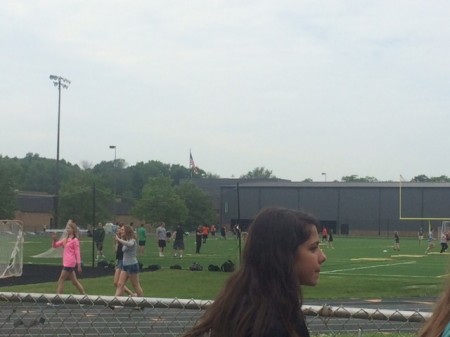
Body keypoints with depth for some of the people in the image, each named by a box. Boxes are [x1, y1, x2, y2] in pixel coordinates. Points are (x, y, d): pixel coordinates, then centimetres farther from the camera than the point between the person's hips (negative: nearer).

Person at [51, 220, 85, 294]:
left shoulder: (75, 240, -7)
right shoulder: (65, 239, 15)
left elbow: (77, 253, -10)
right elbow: (55, 245, 18)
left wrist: (79, 265, -13)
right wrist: (54, 239, -2)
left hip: (69, 263, -8)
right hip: (66, 263, 8)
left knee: (61, 280, -5)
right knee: (74, 281, 12)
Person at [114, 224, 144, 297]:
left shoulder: (132, 240, -14)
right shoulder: (126, 240, 13)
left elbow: (129, 244, -36)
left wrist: (119, 239, -29)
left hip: (132, 265, -9)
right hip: (125, 265, 9)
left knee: (136, 286, 1)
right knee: (120, 284, 1)